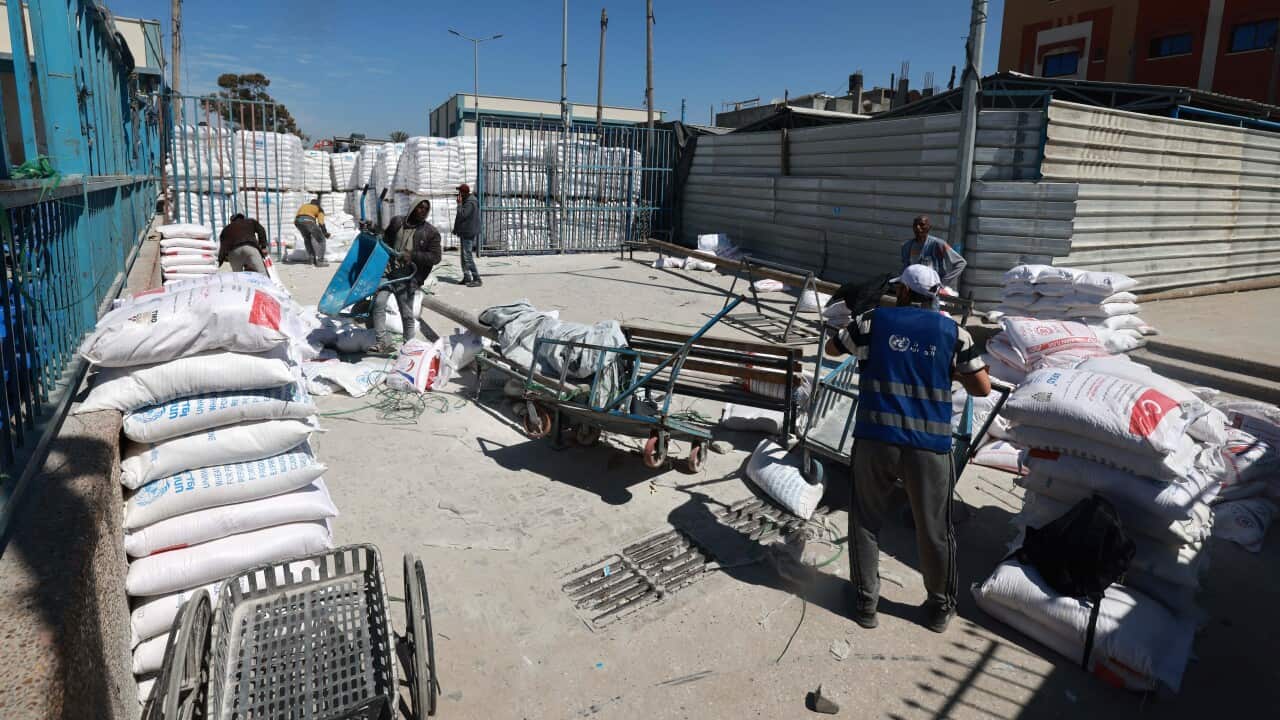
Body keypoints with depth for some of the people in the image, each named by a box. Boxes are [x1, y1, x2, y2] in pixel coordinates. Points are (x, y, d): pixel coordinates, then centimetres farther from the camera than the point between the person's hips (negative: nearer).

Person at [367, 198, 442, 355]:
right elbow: (385, 241, 25)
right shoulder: (397, 221, 10)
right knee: (378, 303, -12)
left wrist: (412, 255, -16)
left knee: (407, 314, 3)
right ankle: (381, 343, -7)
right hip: (388, 271, 3)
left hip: (407, 277, -2)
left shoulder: (431, 232, 1)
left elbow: (435, 257, -5)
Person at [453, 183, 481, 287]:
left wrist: (459, 203, -14)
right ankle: (467, 278, 21)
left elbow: (462, 215, -24)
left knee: (468, 257, -11)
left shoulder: (470, 202, -17)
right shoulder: (467, 201, 15)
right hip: (465, 233, 11)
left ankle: (477, 279, -10)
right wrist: (456, 228, 20)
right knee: (464, 256, 15)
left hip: (468, 233, -11)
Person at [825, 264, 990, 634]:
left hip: (875, 439, 0)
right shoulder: (953, 331, 5)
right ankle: (940, 607, 31)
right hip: (930, 445, 1)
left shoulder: (874, 320, 4)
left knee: (866, 522, 15)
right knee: (934, 530, 14)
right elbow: (982, 388, 7)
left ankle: (865, 602, 23)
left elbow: (832, 348, 20)